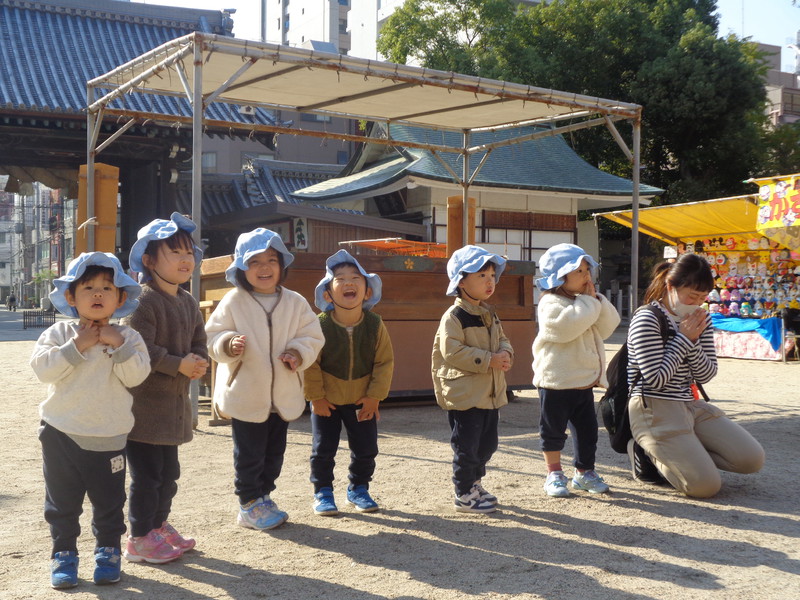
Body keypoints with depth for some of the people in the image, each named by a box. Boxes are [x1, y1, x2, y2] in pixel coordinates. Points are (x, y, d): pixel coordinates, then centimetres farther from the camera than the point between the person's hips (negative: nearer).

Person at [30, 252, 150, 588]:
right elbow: (42, 368, -15)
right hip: (61, 433, 0)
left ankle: (107, 552, 29)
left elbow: (136, 375, -14)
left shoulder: (127, 338, -1)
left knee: (109, 501, 11)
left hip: (108, 437, 0)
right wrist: (77, 346, -20)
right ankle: (64, 554, 26)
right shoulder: (59, 333, -1)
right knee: (62, 502, 11)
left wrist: (117, 345, -22)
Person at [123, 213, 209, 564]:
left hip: (174, 402, 9)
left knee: (168, 472, 18)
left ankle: (159, 525, 33)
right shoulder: (144, 302, -17)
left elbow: (199, 341, 14)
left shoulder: (189, 303, 10)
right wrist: (179, 365, -22)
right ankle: (139, 538, 10)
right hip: (144, 402, -8)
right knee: (146, 474, -2)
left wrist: (200, 361, -8)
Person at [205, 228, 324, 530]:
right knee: (249, 454, 3)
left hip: (284, 395, 4)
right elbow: (213, 337, -5)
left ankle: (263, 496, 33)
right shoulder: (233, 302, -6)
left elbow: (313, 337, 3)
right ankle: (249, 505, 17)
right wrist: (229, 344, -26)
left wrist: (298, 352, -16)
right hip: (245, 394, -3)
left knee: (274, 451, 15)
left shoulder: (295, 303, 1)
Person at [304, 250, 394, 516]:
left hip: (362, 400, 2)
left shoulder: (375, 325, -12)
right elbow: (310, 363, -12)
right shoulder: (320, 325, -18)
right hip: (327, 400, -2)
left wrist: (375, 395, -8)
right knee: (323, 449, 4)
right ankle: (323, 492, 23)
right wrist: (316, 396, -10)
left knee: (366, 449, 8)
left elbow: (385, 361, -6)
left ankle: (358, 489, 29)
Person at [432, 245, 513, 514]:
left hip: (491, 393, 8)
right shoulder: (453, 317, -15)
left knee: (487, 444, 17)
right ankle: (464, 494, 12)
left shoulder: (490, 315, 12)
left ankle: (475, 483, 34)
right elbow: (452, 352, -22)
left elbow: (502, 339, 20)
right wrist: (489, 360, -23)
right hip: (465, 395, -8)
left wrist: (506, 354, -4)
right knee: (466, 446, -1)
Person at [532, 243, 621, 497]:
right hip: (556, 383, -7)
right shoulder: (550, 303, -13)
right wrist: (588, 302, -18)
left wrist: (596, 300, -7)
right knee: (553, 430, 5)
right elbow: (567, 326, -30)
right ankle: (554, 474, 17)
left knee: (587, 430, 14)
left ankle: (584, 471, 28)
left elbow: (608, 326, 5)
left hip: (585, 382, 7)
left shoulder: (588, 302, 14)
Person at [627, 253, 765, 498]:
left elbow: (706, 375, 5)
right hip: (655, 410, -8)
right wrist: (683, 339, -15)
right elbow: (656, 379, -18)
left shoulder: (700, 320, 9)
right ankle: (648, 451, 6)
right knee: (706, 485, -18)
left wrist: (694, 341, -11)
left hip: (691, 405, 8)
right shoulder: (647, 321, -14)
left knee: (753, 459, -3)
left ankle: (681, 453, 8)